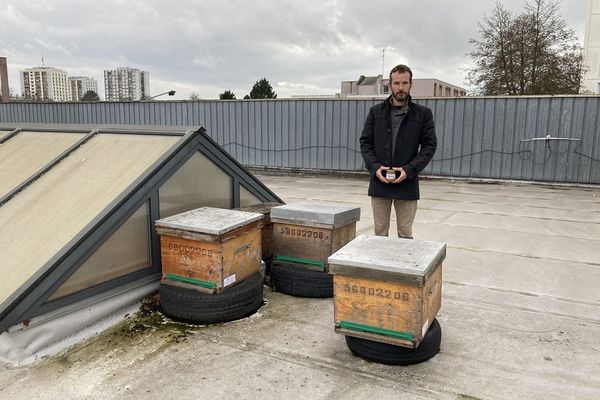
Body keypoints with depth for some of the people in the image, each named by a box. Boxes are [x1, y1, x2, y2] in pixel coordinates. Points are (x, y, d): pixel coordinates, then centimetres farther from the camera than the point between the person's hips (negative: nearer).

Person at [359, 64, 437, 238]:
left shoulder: (423, 114, 2)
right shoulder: (376, 112, 6)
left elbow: (429, 145, 0)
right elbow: (365, 142, 6)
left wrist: (409, 170, -13)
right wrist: (374, 167, -11)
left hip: (407, 184, -1)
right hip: (379, 183, 1)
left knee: (405, 234, 7)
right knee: (380, 233, 10)